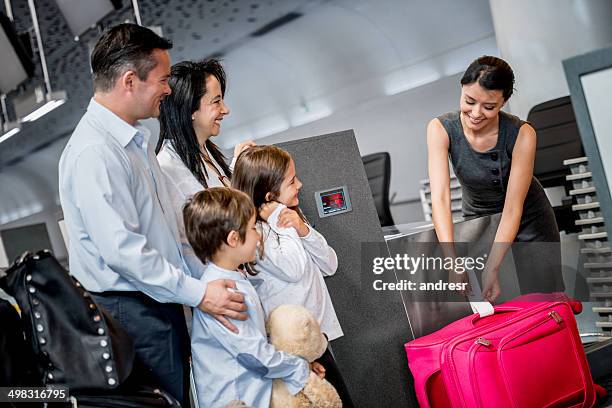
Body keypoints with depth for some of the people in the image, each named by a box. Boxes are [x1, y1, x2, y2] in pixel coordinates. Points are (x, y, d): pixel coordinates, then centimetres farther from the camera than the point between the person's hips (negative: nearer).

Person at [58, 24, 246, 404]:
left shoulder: (135, 137, 9)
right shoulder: (93, 152, -22)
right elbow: (122, 249, -25)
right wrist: (197, 293, -21)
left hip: (160, 297, 9)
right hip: (130, 310, -9)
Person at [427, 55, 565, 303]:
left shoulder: (521, 134, -26)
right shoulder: (440, 128, -23)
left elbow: (512, 209, -26)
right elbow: (440, 198, -32)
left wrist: (492, 268, -36)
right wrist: (453, 263, -43)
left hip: (528, 220, -1)